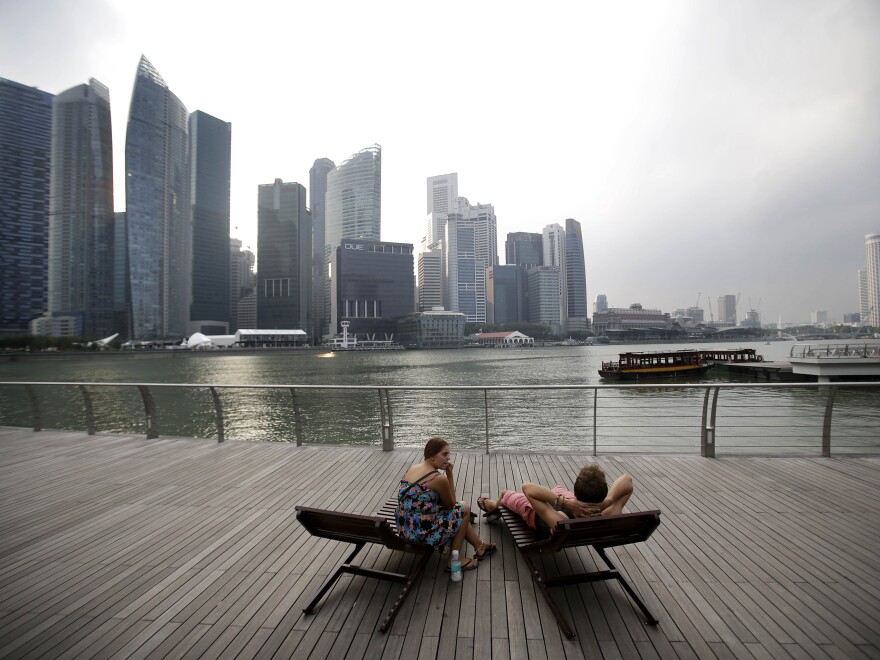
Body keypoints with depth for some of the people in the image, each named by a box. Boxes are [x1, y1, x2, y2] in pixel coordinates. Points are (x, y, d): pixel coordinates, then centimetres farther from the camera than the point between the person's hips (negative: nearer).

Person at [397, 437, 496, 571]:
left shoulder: (413, 468, 5)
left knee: (458, 514, 25)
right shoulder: (439, 478, -20)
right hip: (423, 533, -8)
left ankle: (480, 546, 41)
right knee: (464, 508, 12)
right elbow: (451, 505, -2)